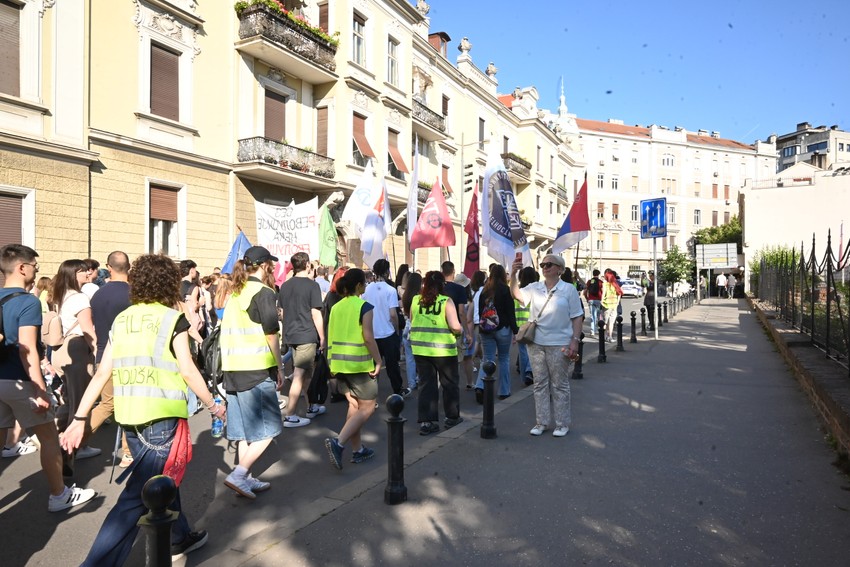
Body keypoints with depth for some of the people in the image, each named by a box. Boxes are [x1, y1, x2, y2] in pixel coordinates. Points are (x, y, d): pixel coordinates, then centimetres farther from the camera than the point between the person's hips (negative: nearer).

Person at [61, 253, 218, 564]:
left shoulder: (121, 320, 10)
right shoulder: (172, 319, -6)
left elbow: (102, 373, 6)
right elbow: (188, 371, -8)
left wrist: (80, 418, 10)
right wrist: (213, 406, 3)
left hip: (129, 417, 7)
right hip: (162, 415, -7)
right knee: (138, 497, -4)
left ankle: (179, 538, 40)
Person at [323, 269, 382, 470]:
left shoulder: (336, 307, 9)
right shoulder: (365, 306, -11)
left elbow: (331, 335, 12)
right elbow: (368, 337, -18)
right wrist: (378, 361, -11)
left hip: (339, 363, 7)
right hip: (359, 364, -7)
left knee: (354, 405, 17)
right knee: (367, 408, 2)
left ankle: (357, 449, 22)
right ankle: (338, 442, -12)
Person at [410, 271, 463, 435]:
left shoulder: (415, 300, 1)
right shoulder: (446, 301, -10)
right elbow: (455, 326, -17)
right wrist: (461, 331, 4)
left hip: (420, 349, 3)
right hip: (443, 349, -3)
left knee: (426, 385, 10)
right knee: (450, 383, 15)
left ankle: (425, 422, 8)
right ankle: (452, 417, 27)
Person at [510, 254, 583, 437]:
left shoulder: (569, 289, -2)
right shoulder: (534, 287, 6)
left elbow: (577, 317, -3)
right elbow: (517, 295, -12)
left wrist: (575, 341, -11)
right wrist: (513, 276, -25)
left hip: (559, 344, -3)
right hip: (536, 343, 4)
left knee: (559, 385, 5)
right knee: (540, 384, 10)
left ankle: (562, 423, 17)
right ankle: (541, 422, 21)